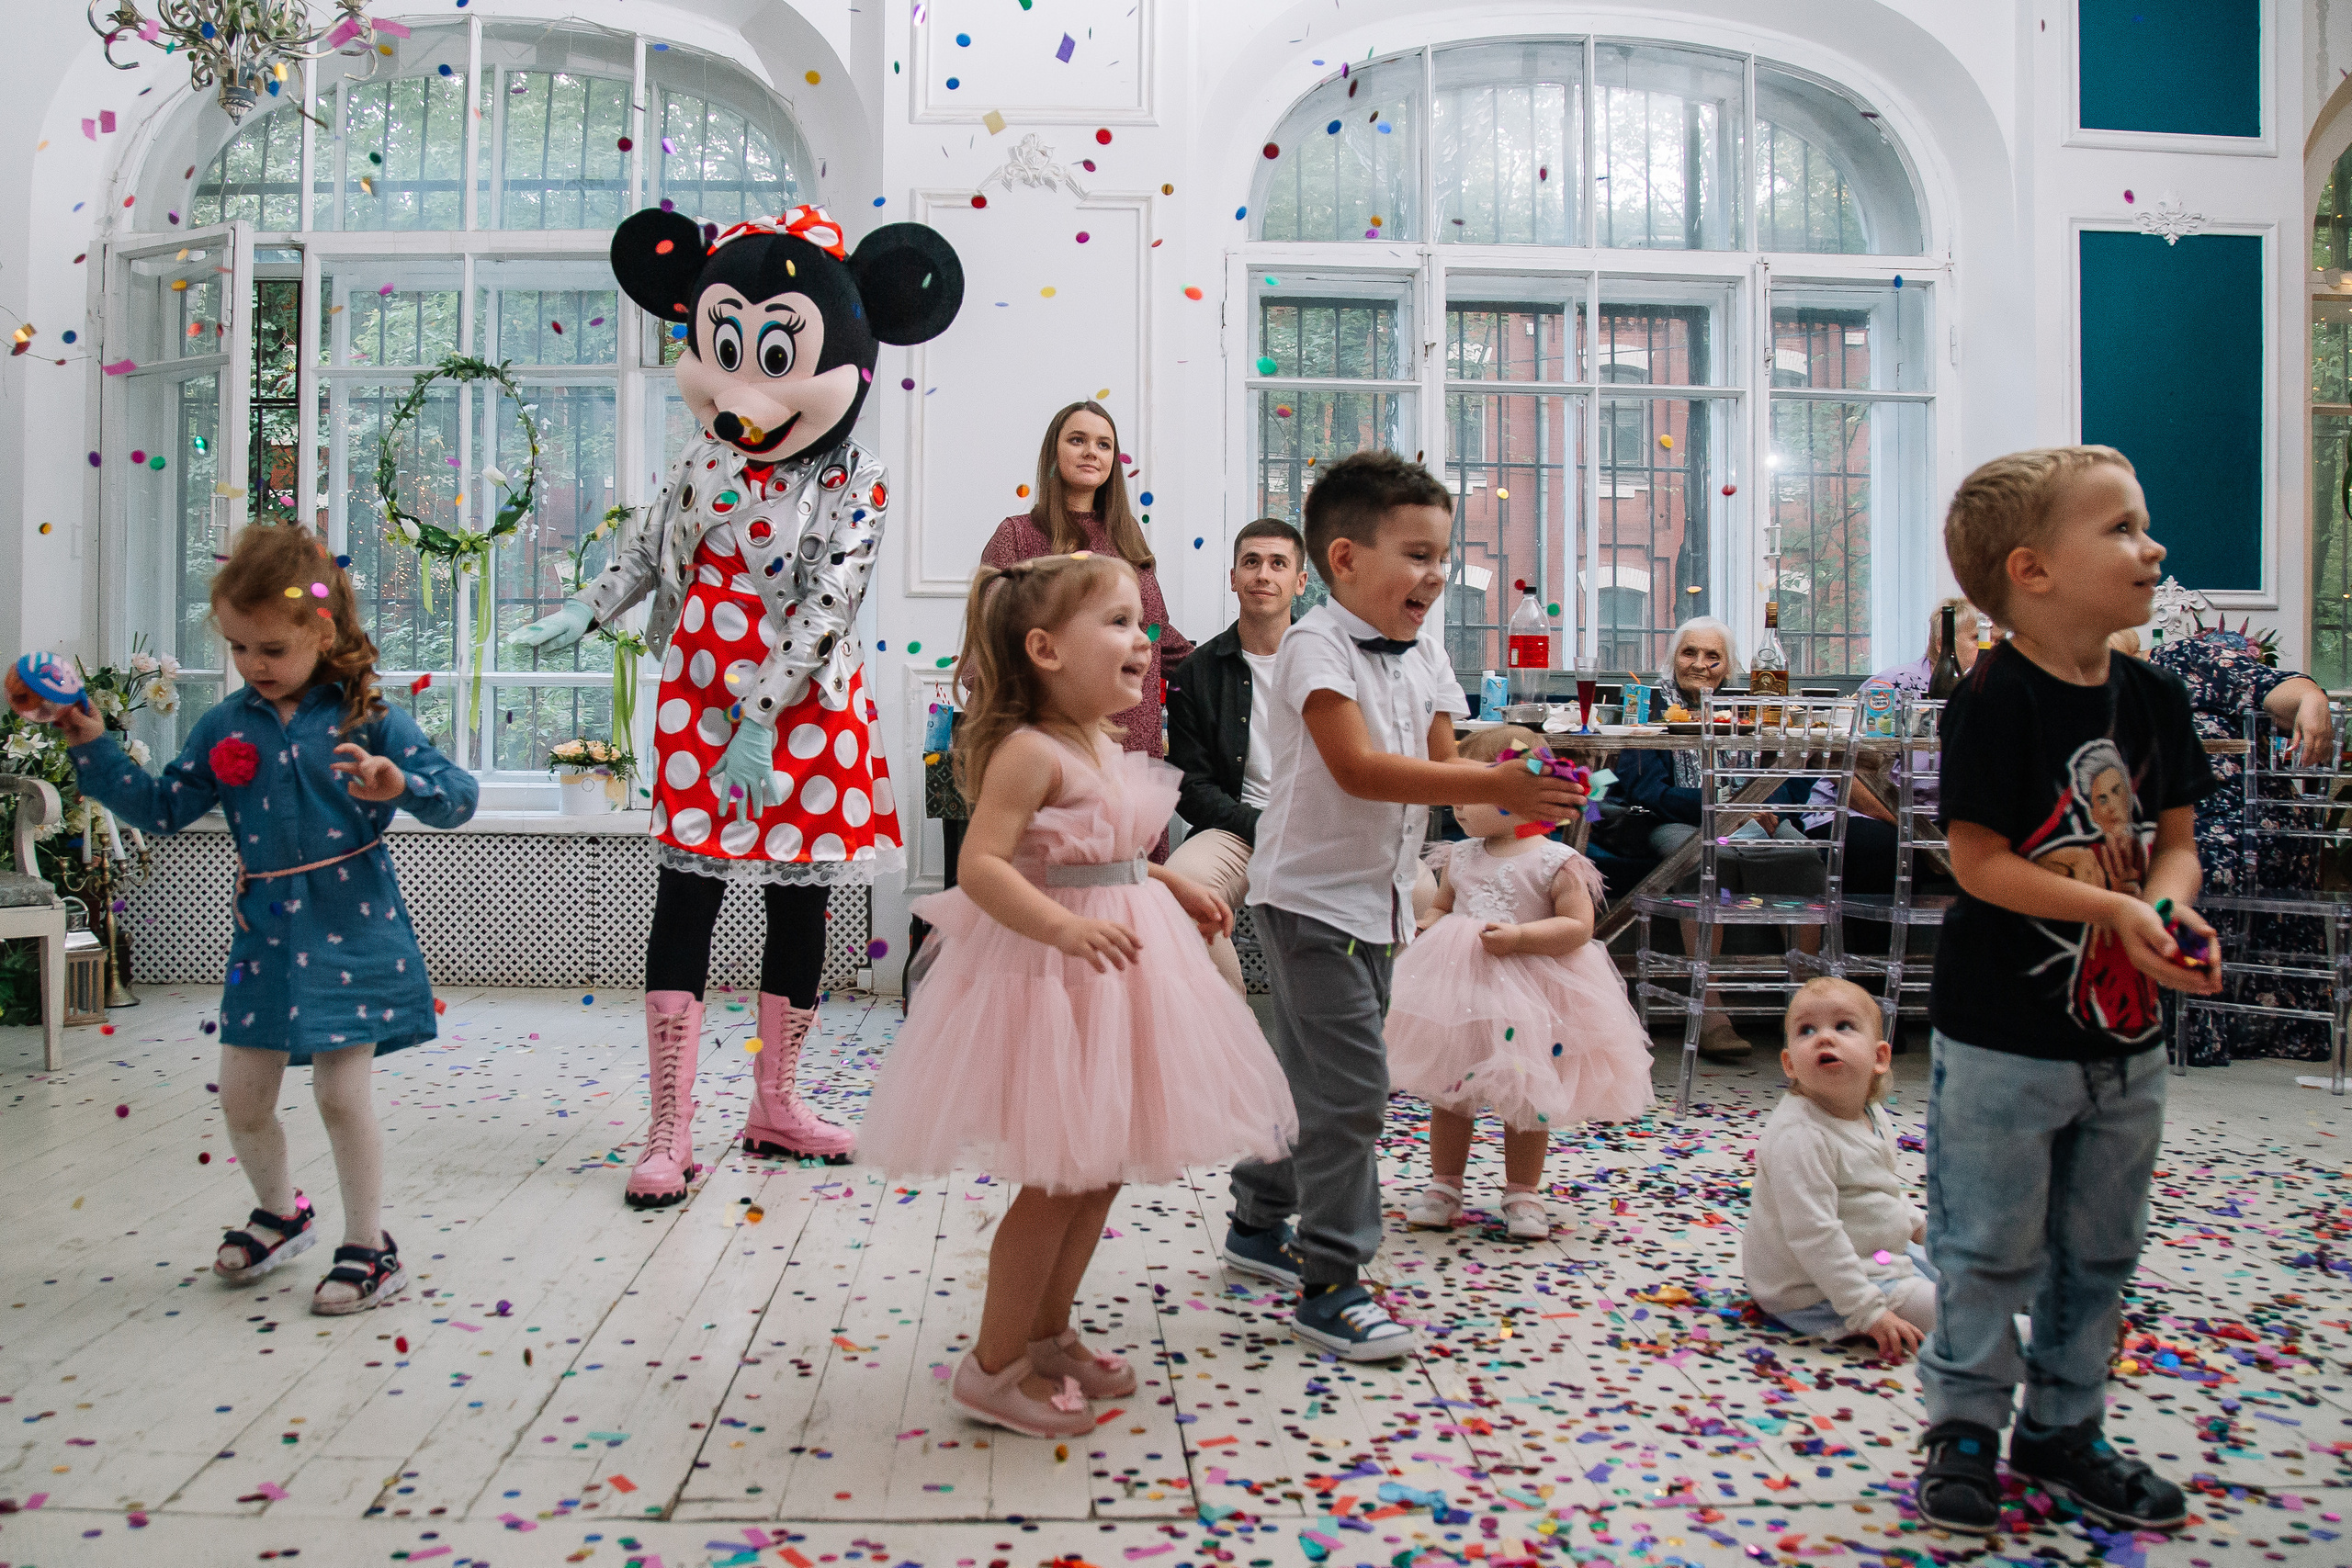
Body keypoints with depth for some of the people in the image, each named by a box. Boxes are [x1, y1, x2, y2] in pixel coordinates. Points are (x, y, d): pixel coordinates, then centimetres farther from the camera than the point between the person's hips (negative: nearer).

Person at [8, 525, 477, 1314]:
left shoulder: (367, 718, -8)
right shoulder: (224, 728, 5)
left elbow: (457, 795, -12)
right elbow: (163, 808, 11)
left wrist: (401, 784, -31)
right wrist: (91, 746, 4)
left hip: (352, 934, -5)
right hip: (265, 938, 5)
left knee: (343, 1094, -3)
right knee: (241, 1097, 11)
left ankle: (370, 1247, 14)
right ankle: (280, 1212, 38)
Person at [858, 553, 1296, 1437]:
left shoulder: (1105, 748, 11)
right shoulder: (1029, 752, -18)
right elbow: (982, 866, -27)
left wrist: (1173, 888, 17)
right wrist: (1065, 928, -37)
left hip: (1113, 978, 10)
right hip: (1047, 981, -9)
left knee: (1100, 1169, 16)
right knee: (1059, 1179, -3)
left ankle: (1048, 1334, 32)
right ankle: (995, 1366, 13)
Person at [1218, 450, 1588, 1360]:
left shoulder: (1424, 655, 9)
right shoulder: (1317, 645, -17)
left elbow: (1439, 764, 5)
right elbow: (1359, 767, -28)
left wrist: (1517, 788, -15)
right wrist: (1493, 787, -32)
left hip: (1378, 897, 8)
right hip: (1311, 896, -8)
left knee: (1311, 1072, 19)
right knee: (1348, 1084, -10)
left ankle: (1260, 1224, 36)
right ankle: (1329, 1284, 1)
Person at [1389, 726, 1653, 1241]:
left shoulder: (1557, 863, -9)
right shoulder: (1459, 857, 6)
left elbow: (1578, 927, -14)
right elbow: (1441, 908, 16)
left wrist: (1518, 937, -25)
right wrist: (1425, 929, -6)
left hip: (1530, 999, -4)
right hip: (1459, 990, 4)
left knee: (1525, 1099, 9)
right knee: (1448, 1093, 8)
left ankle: (1523, 1193, 24)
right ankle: (1444, 1185, 22)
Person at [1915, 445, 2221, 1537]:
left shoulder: (2155, 699, 3)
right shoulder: (1994, 701, -16)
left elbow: (2175, 838, 9)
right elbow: (1979, 861, -17)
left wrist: (2169, 905, -12)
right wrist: (2117, 910, -23)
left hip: (2125, 1029, 7)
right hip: (2003, 1035, -7)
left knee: (2100, 1248, 17)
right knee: (1991, 1245, 6)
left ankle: (2064, 1429, 34)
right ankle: (1966, 1426, 24)